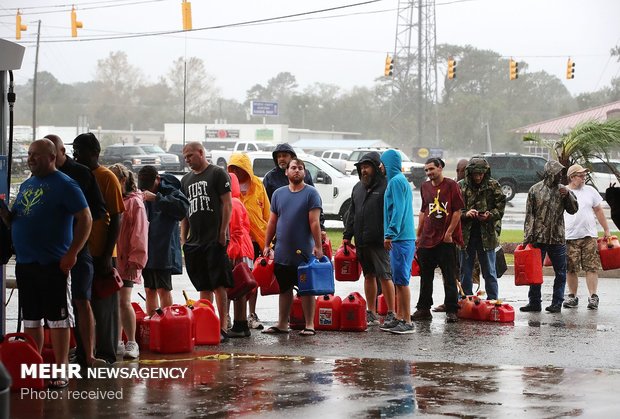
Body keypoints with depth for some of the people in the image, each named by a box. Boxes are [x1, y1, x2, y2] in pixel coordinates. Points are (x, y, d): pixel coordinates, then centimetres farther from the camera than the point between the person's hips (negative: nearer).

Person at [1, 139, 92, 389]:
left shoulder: (64, 185, -7)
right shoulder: (26, 185, 16)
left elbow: (85, 218, -11)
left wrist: (72, 253, -16)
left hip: (53, 264, -7)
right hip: (24, 263, 7)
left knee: (58, 317, -2)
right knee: (31, 318, 12)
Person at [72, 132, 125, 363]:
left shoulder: (107, 178, -8)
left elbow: (116, 219, -10)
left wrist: (108, 254, -16)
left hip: (101, 255, -6)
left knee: (103, 306, 0)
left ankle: (106, 354, 6)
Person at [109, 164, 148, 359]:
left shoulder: (134, 203, -6)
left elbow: (139, 235, -10)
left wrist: (135, 261, -15)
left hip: (125, 262, -7)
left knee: (123, 302, -11)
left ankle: (131, 344, -4)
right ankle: (117, 343, 19)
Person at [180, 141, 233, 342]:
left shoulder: (217, 173, 0)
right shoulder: (186, 180, 19)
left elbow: (227, 203, -5)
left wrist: (223, 232, -12)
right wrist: (183, 238, 12)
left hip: (215, 240, -6)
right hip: (194, 242, 6)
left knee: (219, 285, -8)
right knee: (203, 287, 9)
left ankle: (223, 327, -8)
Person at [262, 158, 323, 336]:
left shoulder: (311, 193, -3)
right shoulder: (279, 193, 11)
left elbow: (314, 222, -9)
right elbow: (272, 221, 14)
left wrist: (318, 246, -14)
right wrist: (267, 245, 10)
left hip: (304, 253, -4)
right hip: (282, 253, 4)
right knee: (284, 288, 11)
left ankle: (309, 325, 6)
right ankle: (282, 324, 18)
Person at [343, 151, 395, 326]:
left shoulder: (386, 186, -8)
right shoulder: (358, 188, 16)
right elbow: (352, 213, 21)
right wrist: (347, 236, 15)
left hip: (380, 241, -7)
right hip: (361, 242, 7)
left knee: (385, 276, -6)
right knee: (369, 276, 13)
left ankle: (391, 314, 1)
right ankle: (372, 313, 20)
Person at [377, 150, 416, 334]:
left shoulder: (396, 181, -11)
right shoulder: (400, 180, 19)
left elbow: (398, 210, -19)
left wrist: (390, 234, -20)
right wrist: (390, 234, 23)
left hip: (400, 237, -10)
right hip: (401, 237, 10)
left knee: (401, 280, -9)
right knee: (399, 281, 13)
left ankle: (407, 321, -8)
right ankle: (399, 318, 18)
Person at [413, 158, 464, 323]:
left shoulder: (451, 185, -4)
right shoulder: (425, 187, 13)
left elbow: (457, 211, -7)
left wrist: (449, 233, -11)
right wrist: (418, 235, 16)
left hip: (446, 240, -6)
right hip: (427, 239, 6)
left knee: (450, 277, -1)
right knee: (425, 277, 10)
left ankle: (451, 310, 2)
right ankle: (424, 309, 18)